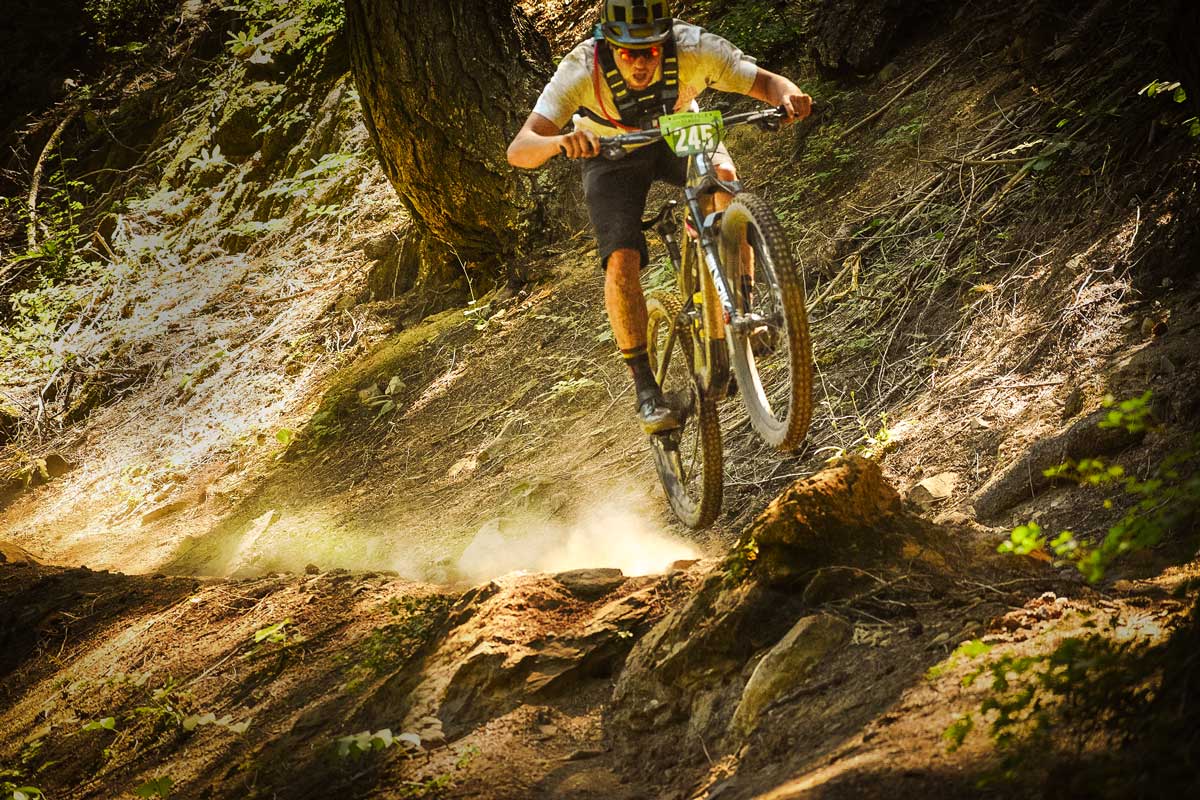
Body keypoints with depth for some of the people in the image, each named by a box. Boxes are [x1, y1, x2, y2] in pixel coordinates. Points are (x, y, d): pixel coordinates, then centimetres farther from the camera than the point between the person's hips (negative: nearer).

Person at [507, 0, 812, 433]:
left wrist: (788, 94, -46)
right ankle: (646, 388, -8)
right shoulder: (581, 71, -36)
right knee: (621, 262, -21)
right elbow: (518, 150, -41)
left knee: (722, 174, -32)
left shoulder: (693, 48, -33)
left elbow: (764, 81, -23)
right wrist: (560, 141, -63)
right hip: (612, 155, -1)